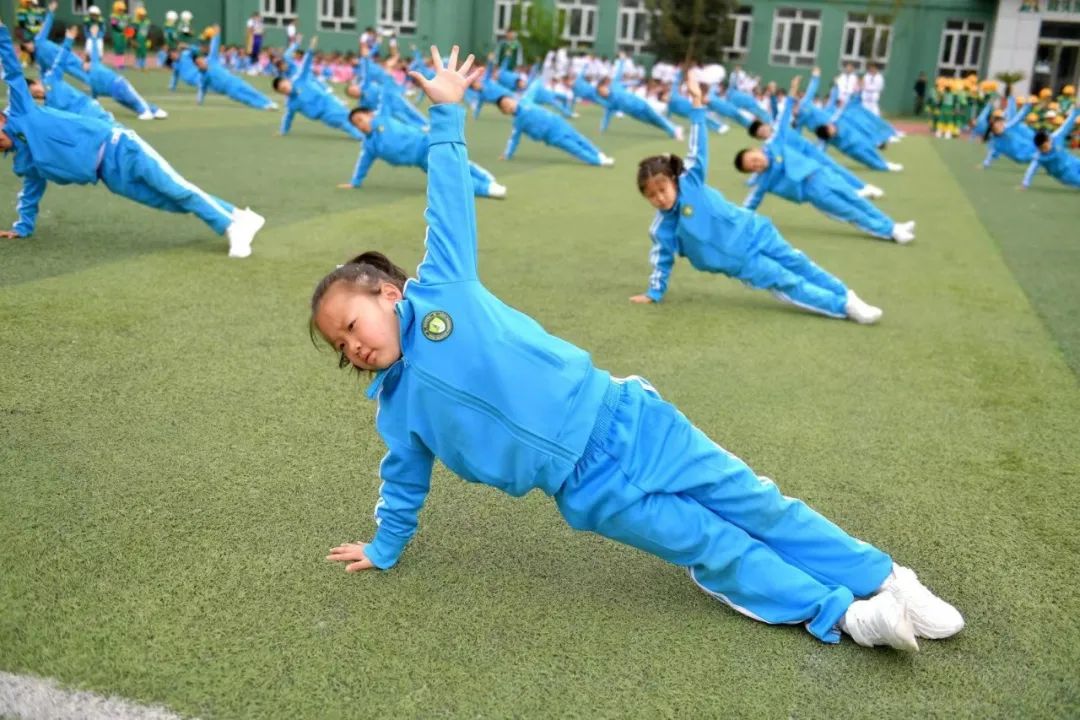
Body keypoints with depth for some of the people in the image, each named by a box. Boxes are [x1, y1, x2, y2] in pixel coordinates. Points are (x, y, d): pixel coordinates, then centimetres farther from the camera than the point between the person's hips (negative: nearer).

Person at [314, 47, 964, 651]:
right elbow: (404, 484, 21)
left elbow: (450, 200, -1)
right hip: (592, 490, 2)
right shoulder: (397, 409, 6)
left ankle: (886, 578, 17)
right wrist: (384, 550, 30)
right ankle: (843, 613, 12)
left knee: (750, 503, 4)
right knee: (714, 547, -1)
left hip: (620, 418, -1)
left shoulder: (438, 290, -3)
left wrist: (447, 114, -2)